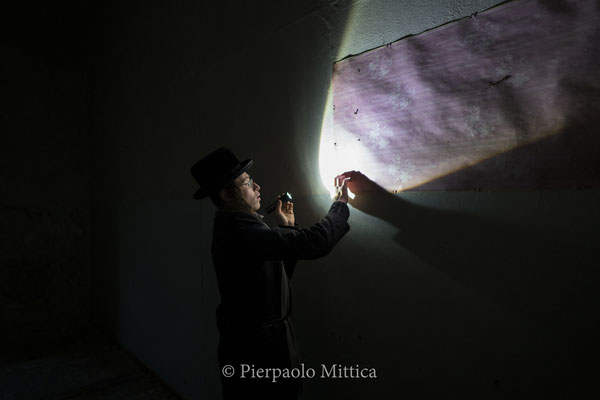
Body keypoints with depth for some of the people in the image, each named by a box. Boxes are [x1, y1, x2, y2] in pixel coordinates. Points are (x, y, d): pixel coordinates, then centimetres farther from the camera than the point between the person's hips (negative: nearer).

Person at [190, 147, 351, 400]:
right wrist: (341, 204, -13)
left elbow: (278, 275, 11)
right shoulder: (241, 230, -26)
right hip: (256, 350, -10)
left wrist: (287, 227, 4)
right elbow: (315, 241, -29)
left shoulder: (230, 227, 7)